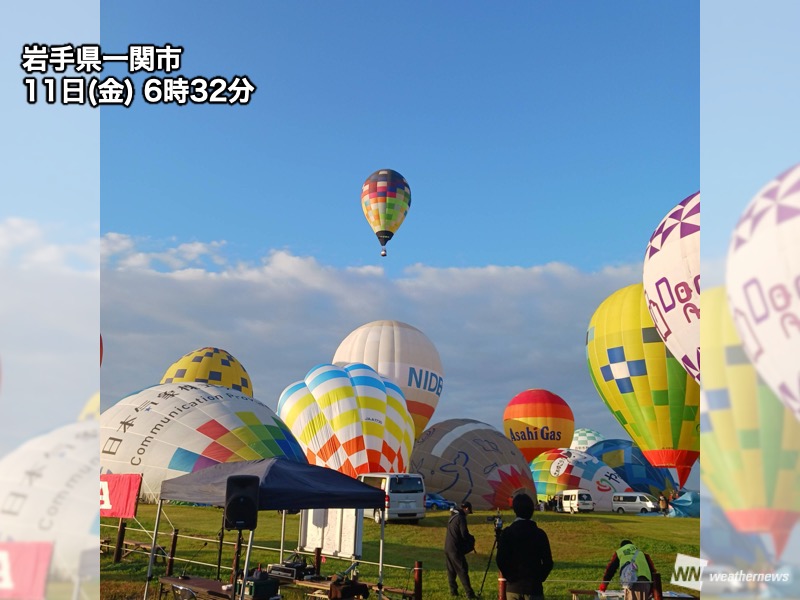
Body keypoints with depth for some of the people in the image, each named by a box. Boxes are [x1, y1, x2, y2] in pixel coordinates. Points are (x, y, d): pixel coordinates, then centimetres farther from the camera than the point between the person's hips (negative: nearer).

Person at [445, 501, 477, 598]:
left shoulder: (452, 516, 13)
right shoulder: (461, 518, -14)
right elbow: (464, 535, -17)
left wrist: (469, 538, 17)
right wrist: (472, 538, 3)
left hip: (448, 548, 8)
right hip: (456, 549, -8)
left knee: (451, 570, 13)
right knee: (462, 570, -4)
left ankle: (453, 591, 16)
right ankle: (469, 593, -3)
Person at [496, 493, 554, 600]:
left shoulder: (506, 533, -5)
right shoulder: (539, 533, -4)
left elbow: (500, 560, -9)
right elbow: (548, 562, -4)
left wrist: (510, 578, 4)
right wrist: (539, 578, 9)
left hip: (513, 586, 1)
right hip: (534, 587, -1)